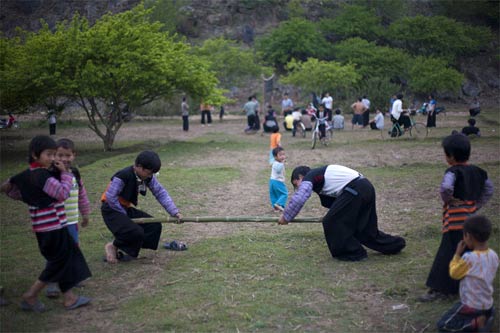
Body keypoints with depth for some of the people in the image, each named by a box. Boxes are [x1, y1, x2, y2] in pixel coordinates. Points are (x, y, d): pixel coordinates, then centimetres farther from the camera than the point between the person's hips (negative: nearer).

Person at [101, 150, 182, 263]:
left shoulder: (148, 177, -3)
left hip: (127, 208, 8)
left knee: (155, 226, -4)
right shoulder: (123, 176, -25)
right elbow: (111, 197, -24)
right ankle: (113, 246, 1)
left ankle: (127, 250, 3)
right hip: (111, 209, -8)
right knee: (137, 232, -26)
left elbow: (161, 193, -4)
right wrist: (124, 214, -15)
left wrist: (175, 212, -13)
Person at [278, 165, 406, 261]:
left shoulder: (308, 178, 3)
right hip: (366, 187, 10)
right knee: (364, 226, 21)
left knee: (331, 222, 1)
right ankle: (394, 244, 33)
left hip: (355, 190, -10)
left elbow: (298, 199, -8)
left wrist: (286, 217, 3)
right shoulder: (319, 175, 28)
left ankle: (353, 253, 10)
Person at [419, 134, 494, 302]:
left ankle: (438, 289, -3)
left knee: (446, 254, -5)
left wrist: (449, 199, -14)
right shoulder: (477, 171, 9)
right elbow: (489, 189, 18)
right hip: (472, 218, 8)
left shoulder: (453, 172, -15)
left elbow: (445, 187, -33)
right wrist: (477, 204, 15)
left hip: (455, 221, -8)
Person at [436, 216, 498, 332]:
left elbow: (454, 274, -11)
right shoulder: (494, 255, -7)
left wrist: (457, 254, -4)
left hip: (471, 306, -7)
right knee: (457, 306, 34)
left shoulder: (469, 258, -27)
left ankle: (476, 322, -10)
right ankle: (487, 315, 10)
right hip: (488, 304, 7)